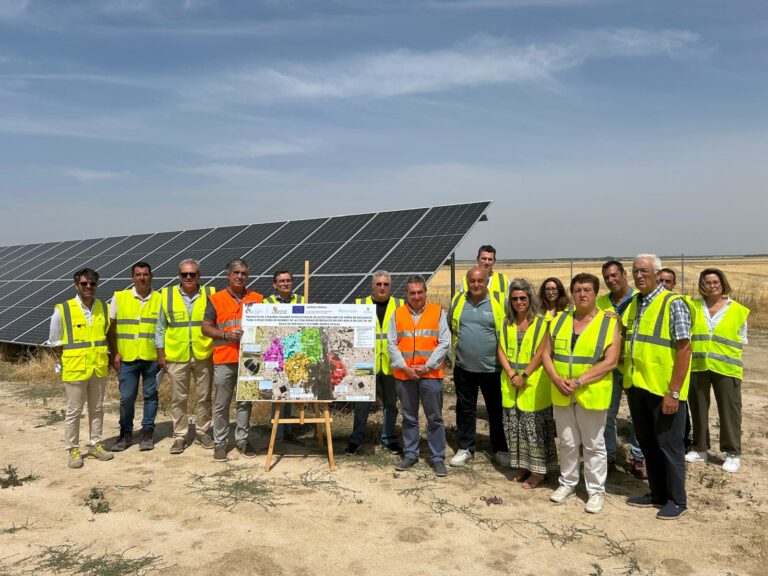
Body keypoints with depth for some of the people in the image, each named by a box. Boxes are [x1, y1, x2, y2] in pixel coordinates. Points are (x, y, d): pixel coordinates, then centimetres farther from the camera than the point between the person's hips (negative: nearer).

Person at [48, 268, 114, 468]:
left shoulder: (104, 308, 2)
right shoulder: (62, 310, -9)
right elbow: (55, 342, 0)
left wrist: (104, 357, 8)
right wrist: (70, 361, -1)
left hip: (100, 369, 4)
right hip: (75, 370, -4)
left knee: (97, 409, 14)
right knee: (73, 411, 6)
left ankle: (95, 445, 26)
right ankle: (73, 450, 18)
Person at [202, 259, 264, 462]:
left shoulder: (257, 299, 9)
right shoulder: (216, 299, 3)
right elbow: (206, 328, 1)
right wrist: (226, 334, -14)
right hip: (224, 360, -2)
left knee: (245, 402, 9)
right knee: (222, 404, 4)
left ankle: (242, 440, 21)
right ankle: (220, 443, 15)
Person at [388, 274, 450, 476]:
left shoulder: (438, 312, 2)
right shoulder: (397, 314, 7)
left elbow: (444, 343, -4)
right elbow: (392, 344, 4)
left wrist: (427, 366, -10)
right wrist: (405, 367, -7)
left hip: (431, 374, -2)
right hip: (404, 375, 2)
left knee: (435, 418, 3)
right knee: (409, 418, 13)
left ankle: (438, 458, 12)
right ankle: (410, 454, 25)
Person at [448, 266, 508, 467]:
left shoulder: (497, 303, -6)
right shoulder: (457, 301, 2)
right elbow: (450, 328, 14)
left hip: (491, 367, -2)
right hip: (464, 367, 2)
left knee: (496, 410, 11)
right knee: (465, 409, 13)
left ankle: (500, 449, 27)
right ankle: (465, 448, 27)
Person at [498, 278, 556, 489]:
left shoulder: (542, 323, -5)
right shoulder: (506, 323, 9)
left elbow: (540, 353, -12)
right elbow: (501, 351, 4)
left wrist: (524, 376, -16)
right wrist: (511, 374, -9)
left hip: (534, 383, -5)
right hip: (510, 383, 5)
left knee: (534, 426, 0)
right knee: (514, 426, 10)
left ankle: (538, 469, 11)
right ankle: (521, 465, 23)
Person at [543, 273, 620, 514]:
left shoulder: (609, 322, -6)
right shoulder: (559, 320, 6)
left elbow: (610, 361, -13)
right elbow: (547, 354, 6)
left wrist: (579, 381, -19)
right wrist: (556, 379, -11)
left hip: (591, 393, -4)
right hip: (562, 393, 4)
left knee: (594, 444, 8)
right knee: (567, 442, 15)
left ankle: (596, 490, 22)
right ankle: (567, 482, 32)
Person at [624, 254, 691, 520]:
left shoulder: (673, 304, -11)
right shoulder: (633, 303, 9)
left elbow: (684, 349, -15)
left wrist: (674, 392, -17)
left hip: (663, 390, -7)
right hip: (636, 386, 7)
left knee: (669, 445, 6)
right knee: (647, 444, 17)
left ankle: (677, 500, 22)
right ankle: (657, 493, 32)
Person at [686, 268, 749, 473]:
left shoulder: (738, 310, 2)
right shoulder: (694, 307, 6)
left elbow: (742, 340, 7)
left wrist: (726, 350, -3)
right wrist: (696, 348, -2)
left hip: (726, 368, -2)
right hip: (697, 366, 2)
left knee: (729, 410, 2)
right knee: (698, 408, 10)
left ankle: (733, 453, 15)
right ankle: (700, 449, 23)